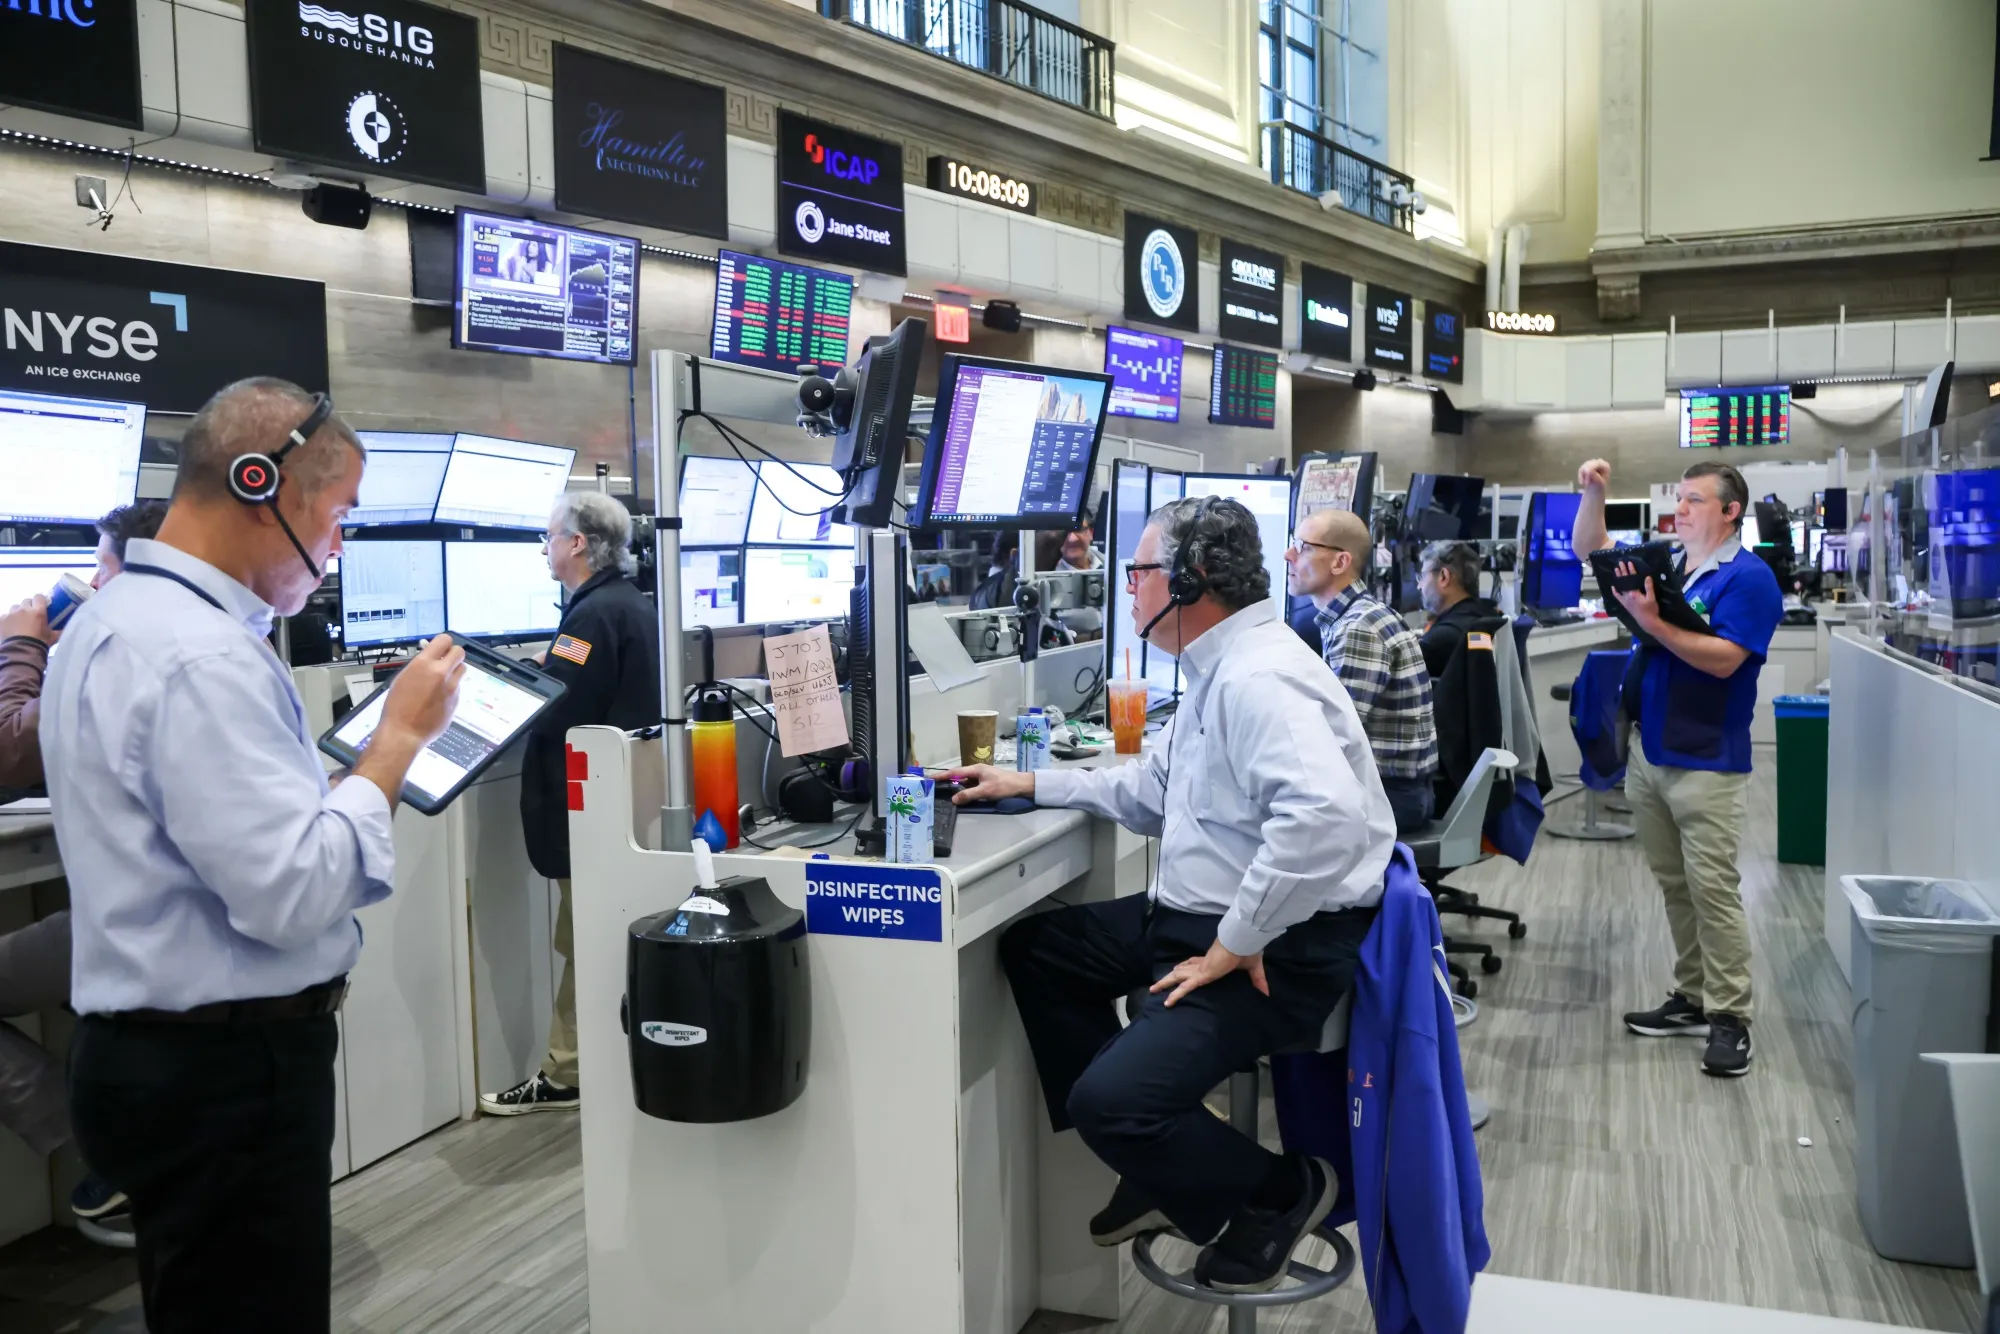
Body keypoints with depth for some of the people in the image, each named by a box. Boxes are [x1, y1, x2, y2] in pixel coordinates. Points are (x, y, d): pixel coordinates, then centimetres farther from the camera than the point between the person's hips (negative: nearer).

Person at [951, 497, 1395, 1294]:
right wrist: (1032, 785, 24)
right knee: (1033, 948, 14)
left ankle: (1280, 1192, 8)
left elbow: (1324, 817, -37)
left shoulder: (1255, 677, -22)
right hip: (1202, 916, 11)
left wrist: (1235, 944, -29)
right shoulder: (1219, 668, 13)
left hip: (1276, 948, -11)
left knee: (1108, 1101, -21)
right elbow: (1154, 789, 26)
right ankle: (1164, 1162, 18)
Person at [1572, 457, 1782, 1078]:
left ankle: (1729, 1017, 2)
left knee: (1713, 890, -6)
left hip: (1706, 764, -7)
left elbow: (1723, 659, -20)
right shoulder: (1665, 563, 12)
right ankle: (1691, 999, 21)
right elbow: (1590, 549, 19)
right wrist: (1593, 495, 2)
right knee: (1674, 886, 13)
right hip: (1649, 755, 7)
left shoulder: (1749, 578, -9)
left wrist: (1651, 623, -24)